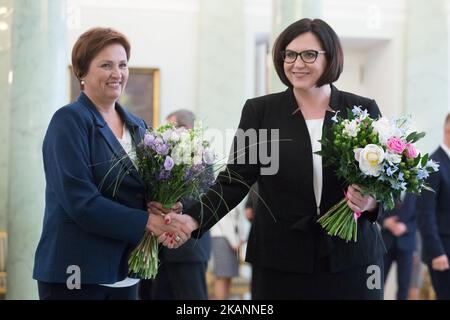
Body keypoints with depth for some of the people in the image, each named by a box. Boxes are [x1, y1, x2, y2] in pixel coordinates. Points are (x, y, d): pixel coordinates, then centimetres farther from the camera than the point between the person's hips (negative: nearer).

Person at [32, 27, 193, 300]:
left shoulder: (137, 126, 12)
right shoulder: (70, 121, -9)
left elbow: (145, 191, 13)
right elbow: (80, 201, -17)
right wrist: (147, 221, -18)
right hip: (77, 273, -6)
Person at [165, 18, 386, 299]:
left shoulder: (363, 110, 4)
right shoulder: (260, 111, 3)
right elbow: (235, 180, -1)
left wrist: (371, 202, -16)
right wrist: (193, 220, -16)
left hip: (351, 256, 1)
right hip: (281, 259, 0)